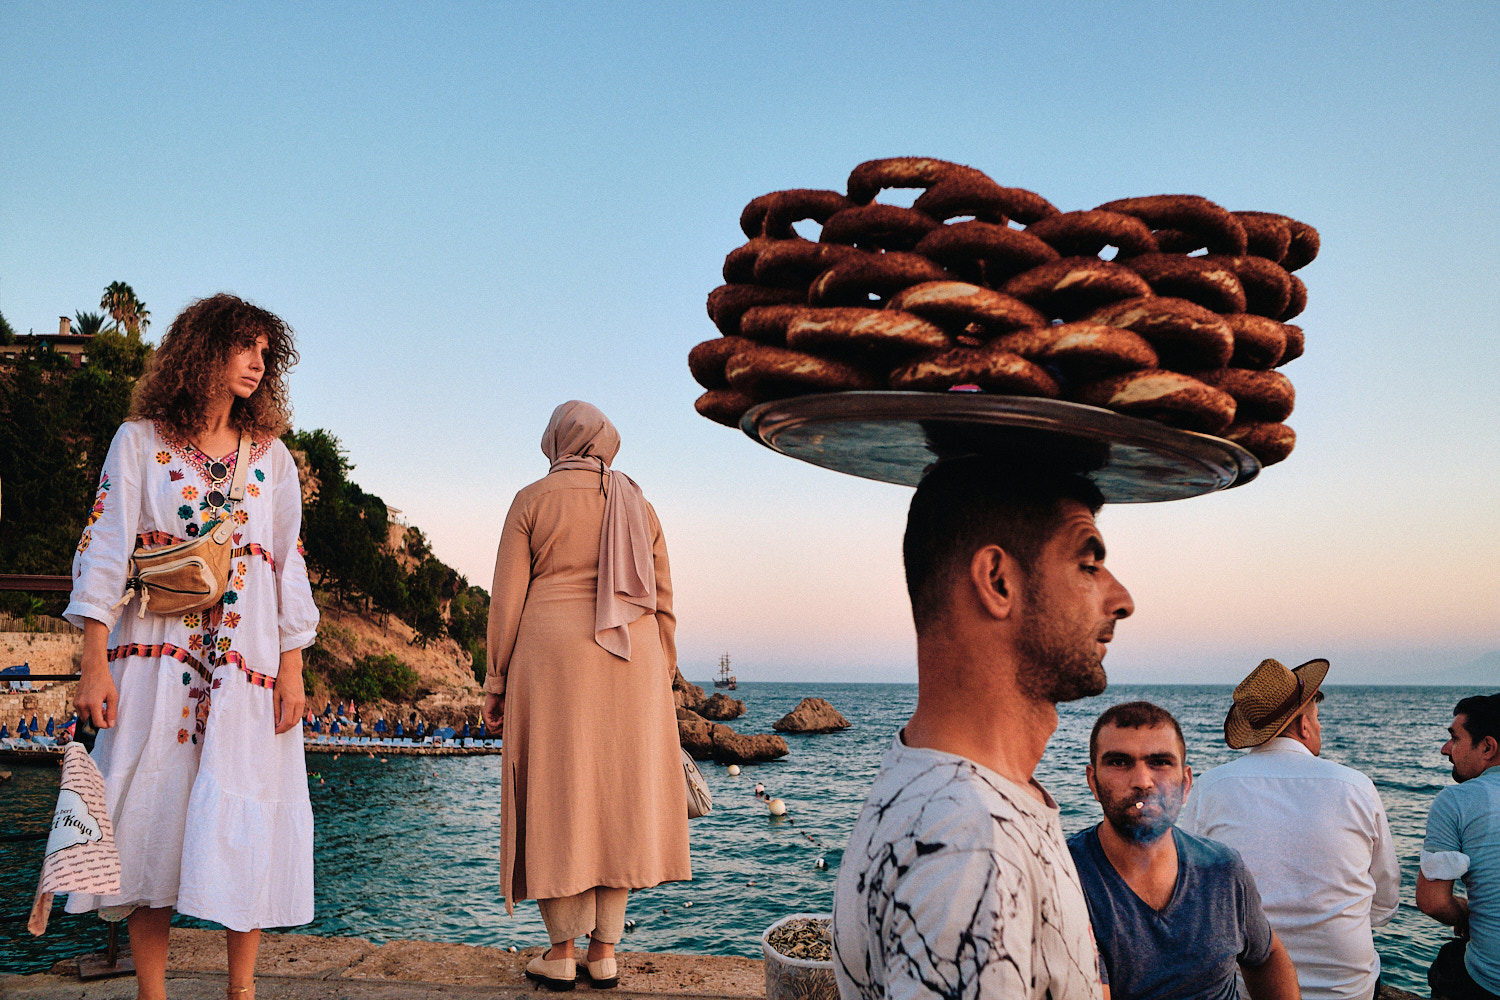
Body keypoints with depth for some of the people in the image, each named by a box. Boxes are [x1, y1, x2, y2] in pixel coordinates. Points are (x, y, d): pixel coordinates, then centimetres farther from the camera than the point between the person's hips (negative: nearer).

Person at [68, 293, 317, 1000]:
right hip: (155, 659, -1)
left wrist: (292, 669, 2)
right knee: (152, 818, 0)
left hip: (247, 662, 2)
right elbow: (105, 551, 1)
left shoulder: (272, 456, 13)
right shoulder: (139, 441, 7)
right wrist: (95, 664, -8)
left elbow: (289, 564, 10)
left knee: (243, 822, 0)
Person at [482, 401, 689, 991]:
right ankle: (605, 950, 13)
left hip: (552, 657, -2)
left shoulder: (532, 501, 2)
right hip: (629, 664, 3)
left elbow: (507, 599, -3)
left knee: (557, 798, 4)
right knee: (617, 798, 8)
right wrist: (660, 685, 15)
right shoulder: (638, 506, 10)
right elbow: (661, 605, 9)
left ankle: (562, 953, 9)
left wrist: (497, 684, 3)